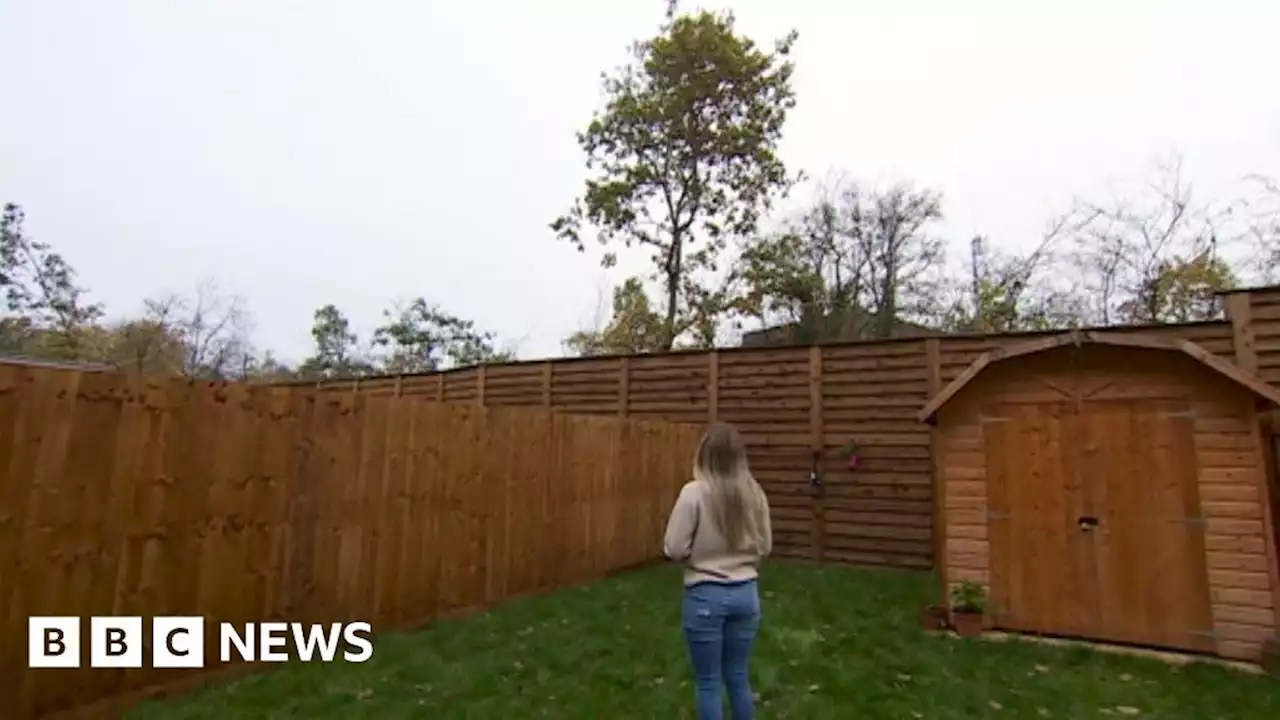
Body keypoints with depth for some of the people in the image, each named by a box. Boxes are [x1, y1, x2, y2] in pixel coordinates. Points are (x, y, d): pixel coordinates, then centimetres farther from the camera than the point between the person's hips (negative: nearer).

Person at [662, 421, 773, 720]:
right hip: (746, 593, 4)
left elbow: (674, 548, -14)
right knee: (738, 677, 20)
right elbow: (764, 547, 7)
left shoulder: (694, 492, -17)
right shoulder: (755, 493, -3)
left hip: (705, 596, -4)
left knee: (708, 682, 12)